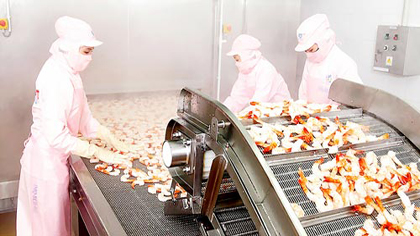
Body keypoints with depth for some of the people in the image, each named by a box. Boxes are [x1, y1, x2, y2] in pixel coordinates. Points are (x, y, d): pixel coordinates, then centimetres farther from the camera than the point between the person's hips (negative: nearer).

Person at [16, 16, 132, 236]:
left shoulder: (69, 74, 4)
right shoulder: (55, 79, -26)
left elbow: (84, 118, 8)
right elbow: (56, 136, -30)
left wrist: (112, 140, 0)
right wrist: (98, 152, -24)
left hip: (55, 160, 9)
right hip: (46, 162, -9)